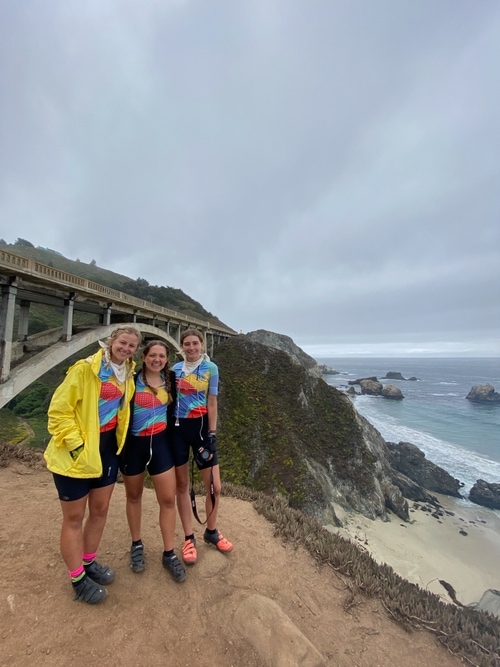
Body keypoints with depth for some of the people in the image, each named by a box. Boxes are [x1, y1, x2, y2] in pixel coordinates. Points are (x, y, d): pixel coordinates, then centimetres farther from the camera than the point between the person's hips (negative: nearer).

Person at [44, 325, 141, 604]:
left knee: (100, 510, 20)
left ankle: (89, 562, 44)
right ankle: (78, 579, 34)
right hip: (77, 453, -6)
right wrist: (76, 445, -19)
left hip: (108, 448, 7)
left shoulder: (128, 375, 1)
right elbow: (59, 410, -17)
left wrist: (119, 440, 12)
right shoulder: (85, 369, -19)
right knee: (74, 517, 13)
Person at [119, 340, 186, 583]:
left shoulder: (170, 379, -1)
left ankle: (169, 554, 26)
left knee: (168, 499, 5)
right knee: (134, 496, 19)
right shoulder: (132, 379, -13)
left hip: (160, 443, 3)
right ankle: (137, 545, 43)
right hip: (133, 443, -2)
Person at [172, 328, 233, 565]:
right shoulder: (176, 369, 3)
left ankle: (211, 532, 32)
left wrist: (212, 435, -7)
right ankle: (189, 538, 32)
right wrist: (166, 429, 7)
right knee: (181, 485, 12)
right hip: (178, 429, 2)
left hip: (201, 427, -1)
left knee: (214, 486, 5)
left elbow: (212, 404, -5)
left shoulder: (211, 368, -4)